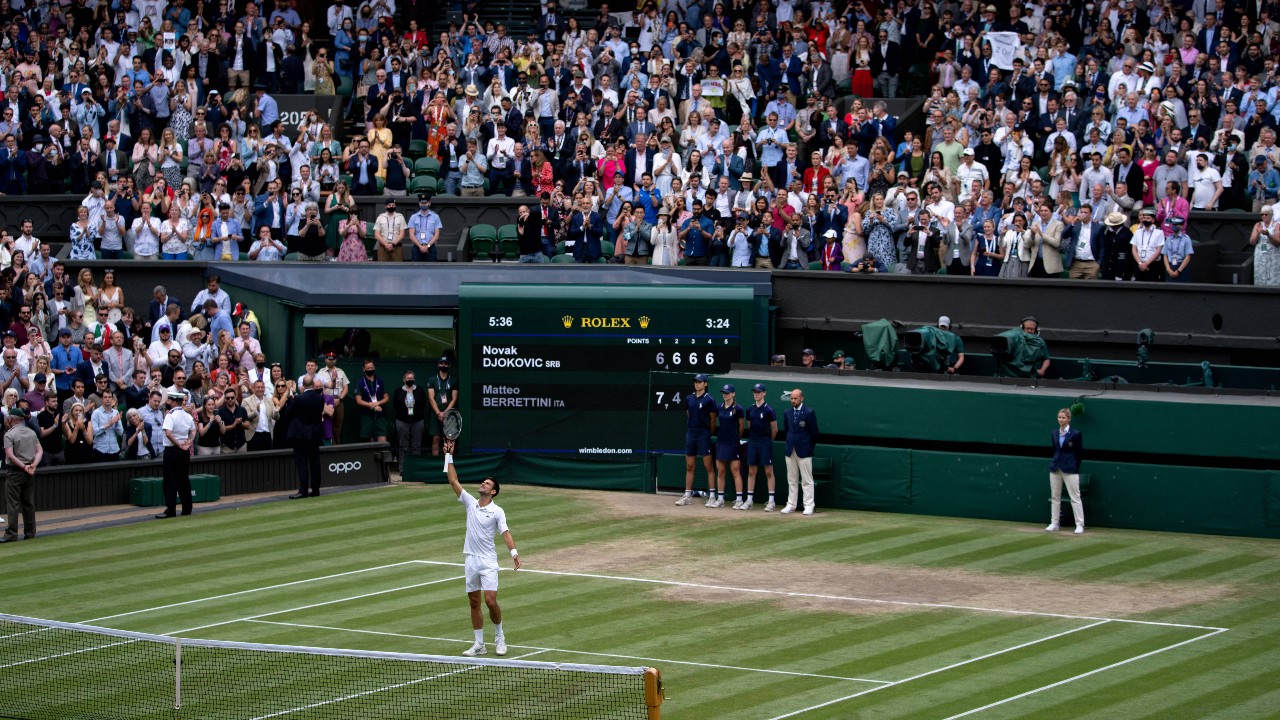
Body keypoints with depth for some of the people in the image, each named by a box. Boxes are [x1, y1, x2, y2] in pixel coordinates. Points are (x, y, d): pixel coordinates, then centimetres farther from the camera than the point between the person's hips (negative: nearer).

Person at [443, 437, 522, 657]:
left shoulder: (497, 511, -5)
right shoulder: (470, 503, 7)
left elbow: (505, 533, -12)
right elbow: (453, 481, 5)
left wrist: (514, 552, -28)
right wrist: (449, 457, -1)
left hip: (488, 562, -5)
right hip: (471, 559, 5)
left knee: (490, 601, -12)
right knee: (474, 602, 6)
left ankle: (499, 637, 9)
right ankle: (479, 644, 11)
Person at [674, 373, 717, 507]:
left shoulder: (709, 400, -6)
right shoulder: (689, 399, 9)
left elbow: (713, 420, -1)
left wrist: (707, 433, 7)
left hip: (703, 435, -6)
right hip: (690, 434, 6)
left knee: (708, 466, -6)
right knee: (689, 466, 8)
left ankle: (712, 496, -4)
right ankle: (687, 495, 13)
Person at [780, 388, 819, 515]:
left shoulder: (809, 413, -7)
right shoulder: (787, 413, 9)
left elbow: (814, 432, -2)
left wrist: (809, 446, 4)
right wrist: (790, 443, 15)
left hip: (804, 452, -5)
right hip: (790, 451, 5)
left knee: (807, 480, -3)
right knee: (792, 480, 9)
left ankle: (809, 506, -1)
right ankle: (791, 505, 13)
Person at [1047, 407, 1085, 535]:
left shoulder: (1076, 434, -6)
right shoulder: (1055, 434, 9)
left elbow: (1080, 453, -1)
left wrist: (1074, 466, 1)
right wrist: (1054, 463, 11)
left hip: (1070, 470, -5)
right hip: (1055, 469, 5)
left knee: (1075, 497, -6)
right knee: (1055, 497, 8)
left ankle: (1080, 525, -5)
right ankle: (1054, 524, 14)